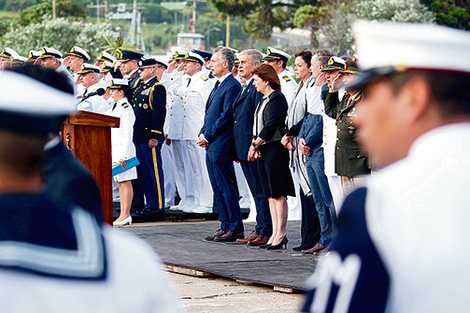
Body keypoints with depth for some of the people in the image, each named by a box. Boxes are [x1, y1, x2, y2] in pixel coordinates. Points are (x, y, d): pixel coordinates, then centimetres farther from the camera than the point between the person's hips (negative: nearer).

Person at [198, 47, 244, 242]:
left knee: (226, 188, -7)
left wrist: (208, 136, -15)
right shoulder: (218, 85, 18)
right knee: (218, 188, 11)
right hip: (211, 145, 10)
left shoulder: (232, 86, -13)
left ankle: (235, 229, -4)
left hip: (220, 145, -10)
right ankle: (226, 226, 16)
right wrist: (203, 134, 9)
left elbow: (227, 116, -18)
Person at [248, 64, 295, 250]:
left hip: (275, 149, -10)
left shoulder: (277, 98, -11)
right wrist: (254, 145, 2)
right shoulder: (264, 99, 17)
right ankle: (275, 234, 13)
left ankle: (281, 235, -4)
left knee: (278, 194, -7)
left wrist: (255, 145, -14)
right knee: (270, 194, 10)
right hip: (263, 150, 10)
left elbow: (271, 126, -18)